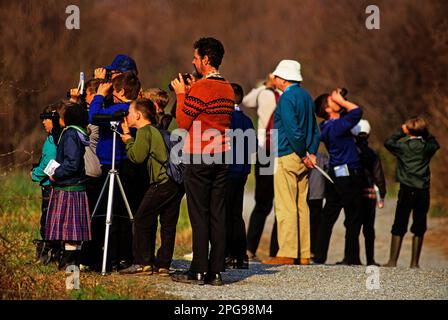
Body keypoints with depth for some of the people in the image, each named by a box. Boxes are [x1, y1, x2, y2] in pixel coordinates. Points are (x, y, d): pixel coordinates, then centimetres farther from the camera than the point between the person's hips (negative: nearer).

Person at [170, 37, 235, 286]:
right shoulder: (228, 89, 11)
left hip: (199, 157, -7)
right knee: (218, 214, 6)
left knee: (199, 215, -4)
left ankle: (198, 271, -4)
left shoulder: (199, 88, -13)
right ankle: (216, 271, 6)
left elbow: (183, 122, -9)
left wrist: (181, 94, 3)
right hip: (222, 155, 7)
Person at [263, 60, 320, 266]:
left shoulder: (287, 98, -12)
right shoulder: (306, 96, 16)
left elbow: (293, 130, -20)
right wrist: (311, 153, 10)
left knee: (285, 207, -8)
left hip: (287, 157, -9)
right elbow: (314, 129, 17)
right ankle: (303, 254, 9)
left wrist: (304, 155, -12)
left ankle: (287, 253, -12)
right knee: (301, 206, 9)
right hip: (302, 158, 9)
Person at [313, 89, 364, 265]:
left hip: (335, 176, 9)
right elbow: (357, 111, -22)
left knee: (328, 217, 8)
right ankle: (351, 257, 0)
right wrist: (341, 100, -12)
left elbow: (347, 112, 25)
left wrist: (340, 100, 9)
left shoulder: (328, 126, 11)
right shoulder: (336, 126, -16)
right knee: (353, 218, -1)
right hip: (348, 176, -9)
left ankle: (319, 256, 7)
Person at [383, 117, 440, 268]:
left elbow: (388, 143, 11)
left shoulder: (402, 146, -5)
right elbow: (435, 144, 24)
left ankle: (393, 260, 1)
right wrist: (425, 133, 17)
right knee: (419, 228, 7)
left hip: (406, 191, -1)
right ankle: (415, 262, 7)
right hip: (423, 191, 1)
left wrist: (400, 131, 17)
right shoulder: (427, 147, 2)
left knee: (399, 227, 4)